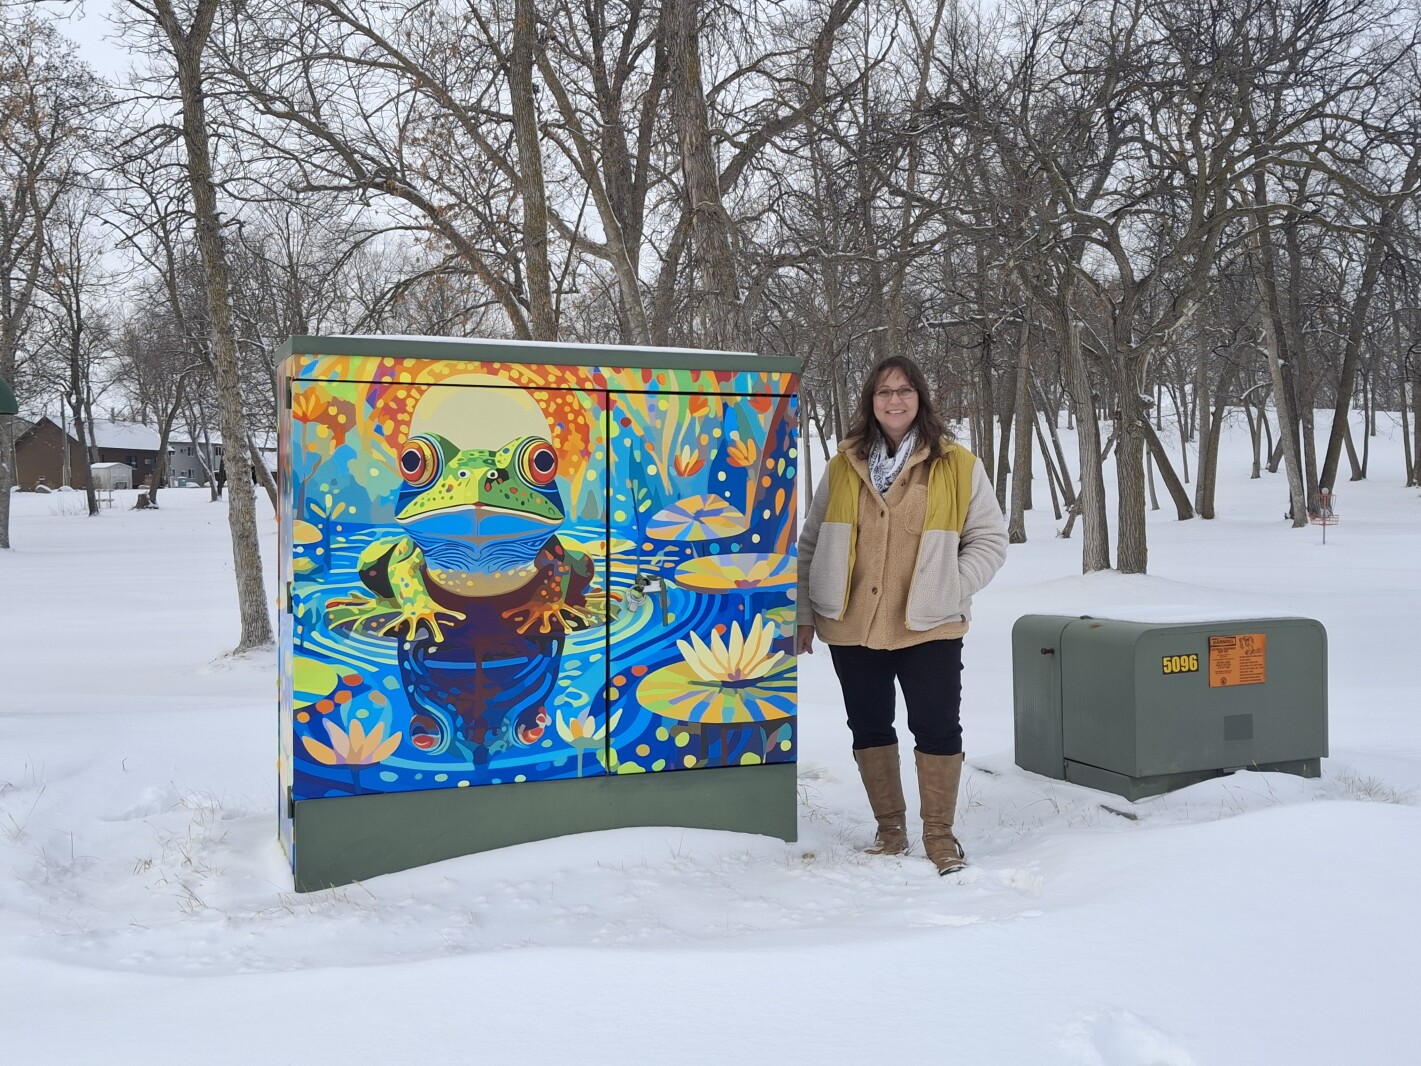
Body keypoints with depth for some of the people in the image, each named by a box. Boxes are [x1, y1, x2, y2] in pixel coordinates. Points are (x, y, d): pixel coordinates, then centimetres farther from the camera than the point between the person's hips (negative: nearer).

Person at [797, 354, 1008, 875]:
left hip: (928, 627, -2)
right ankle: (890, 826, 29)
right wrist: (804, 612, 6)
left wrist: (950, 590, -10)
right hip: (850, 627, 3)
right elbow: (811, 542, 11)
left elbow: (989, 539, 2)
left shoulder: (957, 466, 0)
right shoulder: (843, 466, 6)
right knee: (869, 728, 12)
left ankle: (939, 834, 19)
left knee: (937, 729, 2)